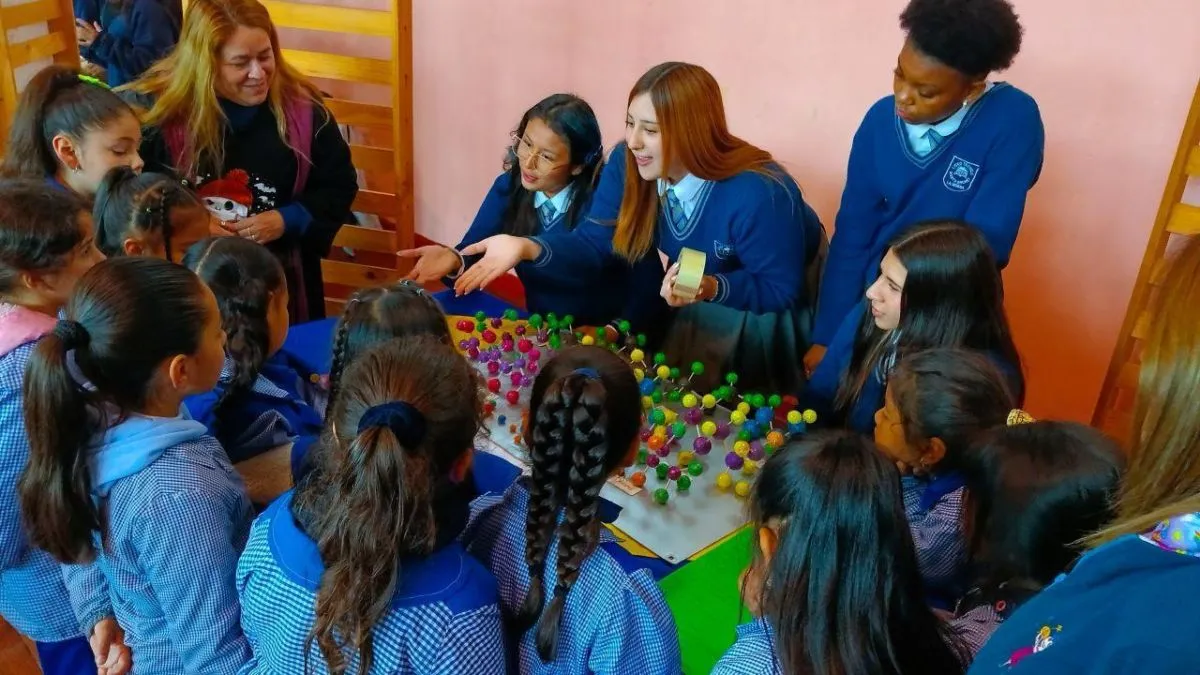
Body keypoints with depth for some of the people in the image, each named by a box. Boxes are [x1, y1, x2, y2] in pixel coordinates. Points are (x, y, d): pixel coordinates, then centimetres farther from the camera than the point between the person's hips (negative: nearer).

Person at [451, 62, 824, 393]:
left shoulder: (758, 194, -36)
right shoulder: (627, 164, -18)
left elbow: (779, 291, -29)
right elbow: (594, 244, -18)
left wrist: (711, 287, -45)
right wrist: (526, 247, -35)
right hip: (689, 295, 5)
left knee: (711, 320, -22)